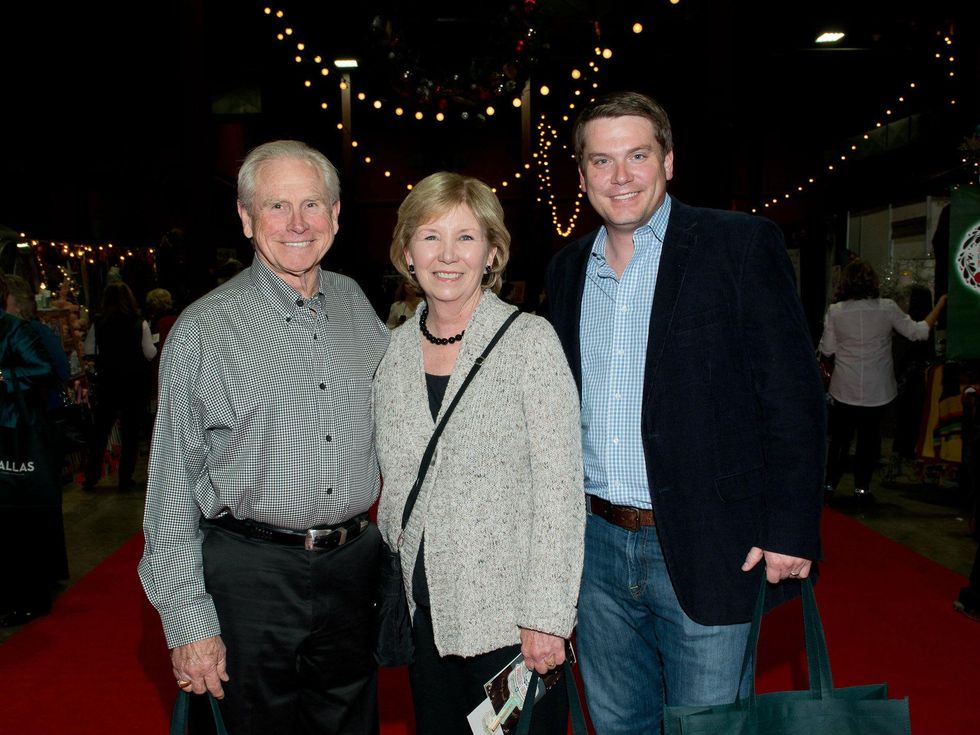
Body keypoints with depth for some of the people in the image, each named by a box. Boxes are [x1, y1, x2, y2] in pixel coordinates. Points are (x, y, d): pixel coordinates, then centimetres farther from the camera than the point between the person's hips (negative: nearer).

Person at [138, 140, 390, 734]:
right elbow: (173, 487, -6)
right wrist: (189, 621, -8)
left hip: (355, 566, 4)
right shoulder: (204, 329, -9)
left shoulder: (358, 305, 4)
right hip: (251, 572, -4)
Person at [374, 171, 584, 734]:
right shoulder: (396, 349, 4)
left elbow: (560, 486, -13)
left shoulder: (530, 339, -10)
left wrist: (546, 616, -15)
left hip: (511, 612, -4)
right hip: (424, 608, 5)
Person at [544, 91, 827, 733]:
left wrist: (790, 531, -13)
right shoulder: (569, 267, 8)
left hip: (704, 551, -4)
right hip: (596, 545, 5)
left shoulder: (742, 245, -7)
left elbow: (793, 394, -9)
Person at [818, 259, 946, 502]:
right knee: (869, 438, 12)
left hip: (844, 390, 0)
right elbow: (919, 332, -2)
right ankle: (862, 487, 16)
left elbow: (827, 349, -5)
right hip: (877, 391, 0)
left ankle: (829, 482, 16)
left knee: (839, 437, 14)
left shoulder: (835, 311, -9)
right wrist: (941, 304, 8)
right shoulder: (887, 308, -9)